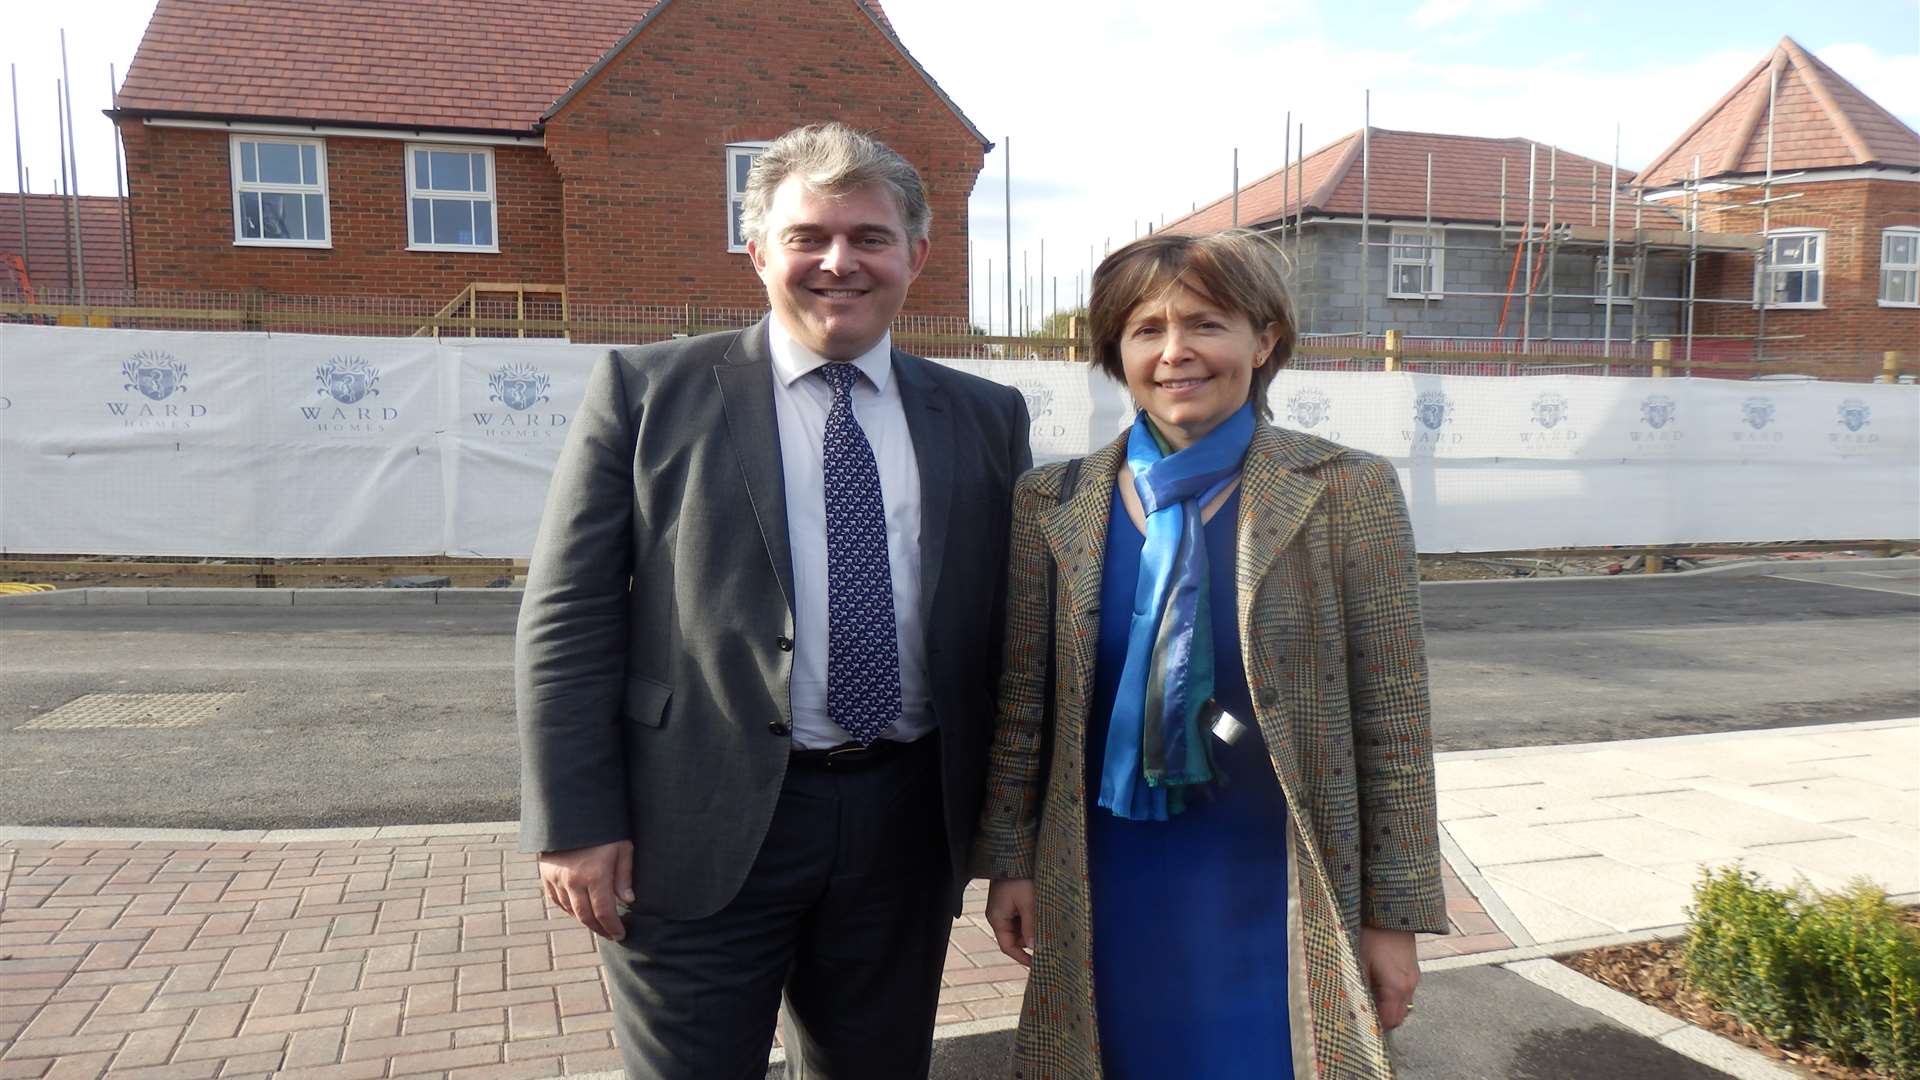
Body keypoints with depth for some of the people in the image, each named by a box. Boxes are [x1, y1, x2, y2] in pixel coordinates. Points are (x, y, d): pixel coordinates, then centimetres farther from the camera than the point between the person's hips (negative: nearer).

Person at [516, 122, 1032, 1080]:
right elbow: (567, 617, -4)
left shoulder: (985, 418, 6)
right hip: (702, 828, -3)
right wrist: (575, 823, -8)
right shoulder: (647, 390, -2)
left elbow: (1013, 626, 8)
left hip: (907, 822, 3)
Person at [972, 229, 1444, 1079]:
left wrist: (1396, 913, -4)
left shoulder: (1345, 493, -7)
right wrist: (1007, 860, 6)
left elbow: (1393, 725, -5)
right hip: (1109, 894, 2)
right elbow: (1020, 705, 6)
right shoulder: (1053, 505, -1)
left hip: (1276, 895, -1)